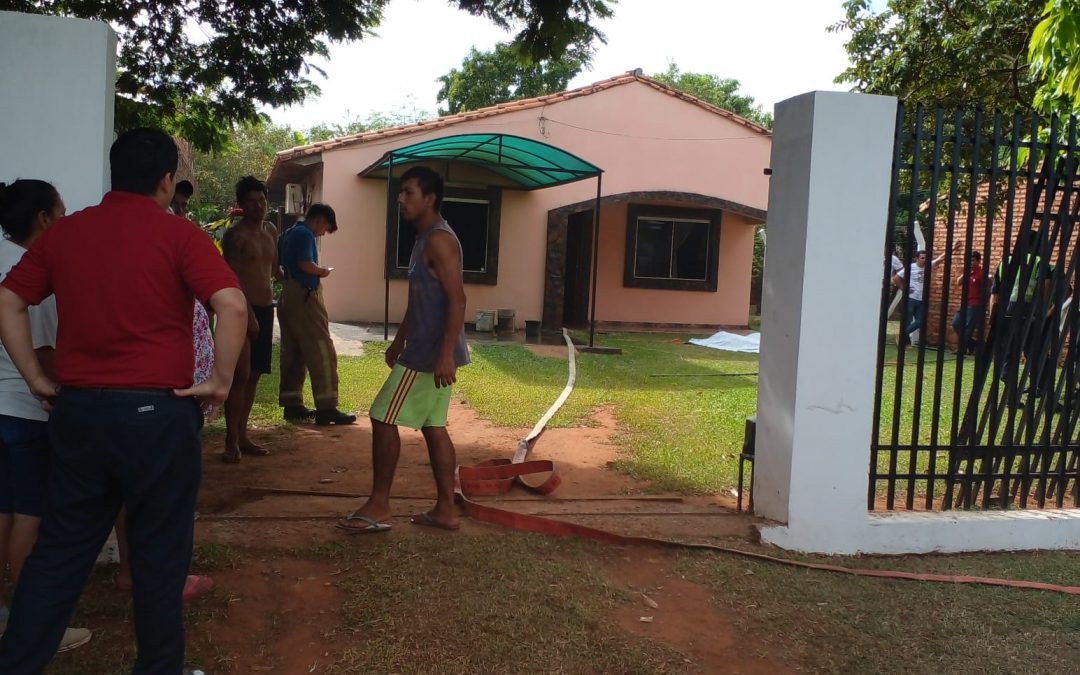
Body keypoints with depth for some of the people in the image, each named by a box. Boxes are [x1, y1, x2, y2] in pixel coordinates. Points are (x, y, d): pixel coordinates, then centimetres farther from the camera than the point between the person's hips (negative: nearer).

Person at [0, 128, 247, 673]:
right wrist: (221, 381, -10)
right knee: (158, 551, 9)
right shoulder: (177, 234, -7)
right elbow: (233, 306, -20)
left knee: (59, 548, 16)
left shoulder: (64, 231, 8)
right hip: (156, 411, -4)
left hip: (77, 408, 5)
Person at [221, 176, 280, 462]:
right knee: (240, 374, -11)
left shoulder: (271, 231, 14)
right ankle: (231, 441, -6)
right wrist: (248, 315, -19)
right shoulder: (236, 234, -8)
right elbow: (233, 278, -14)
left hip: (265, 308, 7)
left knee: (254, 375, 10)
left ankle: (242, 436, 17)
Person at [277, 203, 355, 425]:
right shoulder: (305, 234, -10)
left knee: (292, 353, 11)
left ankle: (292, 404, 14)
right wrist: (322, 271, -6)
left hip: (288, 297, 10)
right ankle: (326, 408, -10)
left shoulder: (288, 234, 17)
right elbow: (306, 264, -22)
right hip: (304, 298, -10)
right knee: (321, 352, -8)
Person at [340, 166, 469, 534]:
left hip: (431, 354, -10)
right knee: (433, 426, 11)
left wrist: (446, 354, -28)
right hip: (426, 351, 10)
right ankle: (445, 510, 15)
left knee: (384, 419, -4)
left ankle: (378, 506, 7)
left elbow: (456, 299, -23)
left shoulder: (439, 239, -16)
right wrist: (399, 340, 28)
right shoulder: (425, 239, 17)